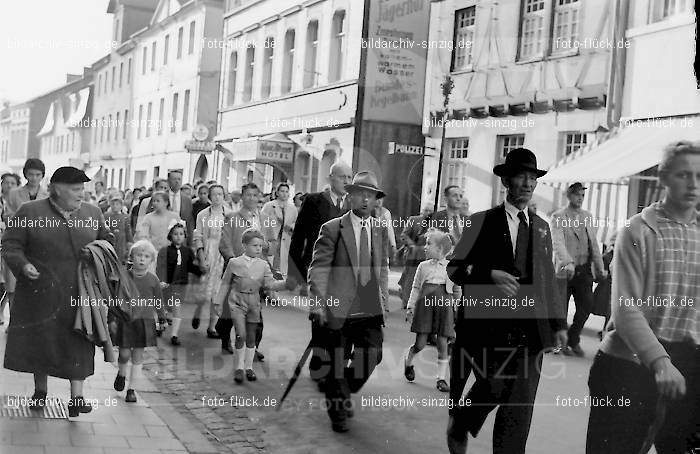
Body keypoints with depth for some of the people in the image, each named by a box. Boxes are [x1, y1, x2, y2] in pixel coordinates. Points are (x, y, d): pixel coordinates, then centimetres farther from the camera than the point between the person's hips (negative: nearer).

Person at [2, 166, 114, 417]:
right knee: (39, 339, 8)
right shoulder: (30, 212, -1)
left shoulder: (92, 214, 9)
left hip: (79, 293, 2)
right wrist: (23, 265, -19)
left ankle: (76, 396, 1)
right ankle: (40, 391, 25)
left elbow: (105, 243, 20)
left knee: (78, 342, -2)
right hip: (42, 292, -1)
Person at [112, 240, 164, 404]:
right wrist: (112, 319, -1)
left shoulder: (153, 280, 0)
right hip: (124, 321, -1)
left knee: (138, 357, 3)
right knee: (124, 354, 0)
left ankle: (132, 389, 13)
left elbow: (159, 302, 9)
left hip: (144, 321, 1)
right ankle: (121, 374, 34)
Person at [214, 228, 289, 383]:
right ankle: (239, 367, 2)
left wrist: (286, 283, -20)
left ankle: (249, 367, 22)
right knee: (241, 334, -12)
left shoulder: (263, 265, 4)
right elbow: (225, 284, 6)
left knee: (251, 336, 10)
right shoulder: (234, 263, -2)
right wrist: (219, 302, 7)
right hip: (237, 302, -3)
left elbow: (270, 283, -3)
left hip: (254, 303, 3)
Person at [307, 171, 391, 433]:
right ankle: (338, 412, 25)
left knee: (371, 358, -5)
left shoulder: (381, 231, 13)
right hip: (339, 309, -4)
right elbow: (319, 267, -7)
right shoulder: (332, 229, -2)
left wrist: (383, 296, 12)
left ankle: (344, 393, 25)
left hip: (371, 311, 4)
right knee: (337, 363, 4)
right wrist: (318, 301, -16)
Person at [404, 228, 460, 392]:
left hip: (444, 304, 0)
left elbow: (457, 291, 14)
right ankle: (408, 361, 29)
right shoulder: (423, 266, 11)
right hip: (424, 303, 0)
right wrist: (410, 307, 6)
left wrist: (455, 306, 11)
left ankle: (441, 379, 6)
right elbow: (416, 288, 13)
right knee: (420, 343, -2)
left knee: (442, 343, -3)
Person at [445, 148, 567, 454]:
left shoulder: (541, 227, 15)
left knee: (520, 406, 0)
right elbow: (454, 268, -1)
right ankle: (457, 426, 25)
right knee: (493, 389, -4)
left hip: (530, 328, 4)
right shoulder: (483, 221, 2)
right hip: (488, 323, -3)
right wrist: (490, 275, -17)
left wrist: (558, 322, 11)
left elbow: (548, 279, 19)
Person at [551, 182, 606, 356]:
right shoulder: (558, 217, -4)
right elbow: (558, 242, -17)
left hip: (584, 270, 5)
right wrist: (567, 262, -32)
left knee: (586, 306, -1)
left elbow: (594, 244, 16)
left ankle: (573, 339, 19)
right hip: (565, 270, -4)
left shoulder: (588, 216, 15)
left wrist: (600, 268, 10)